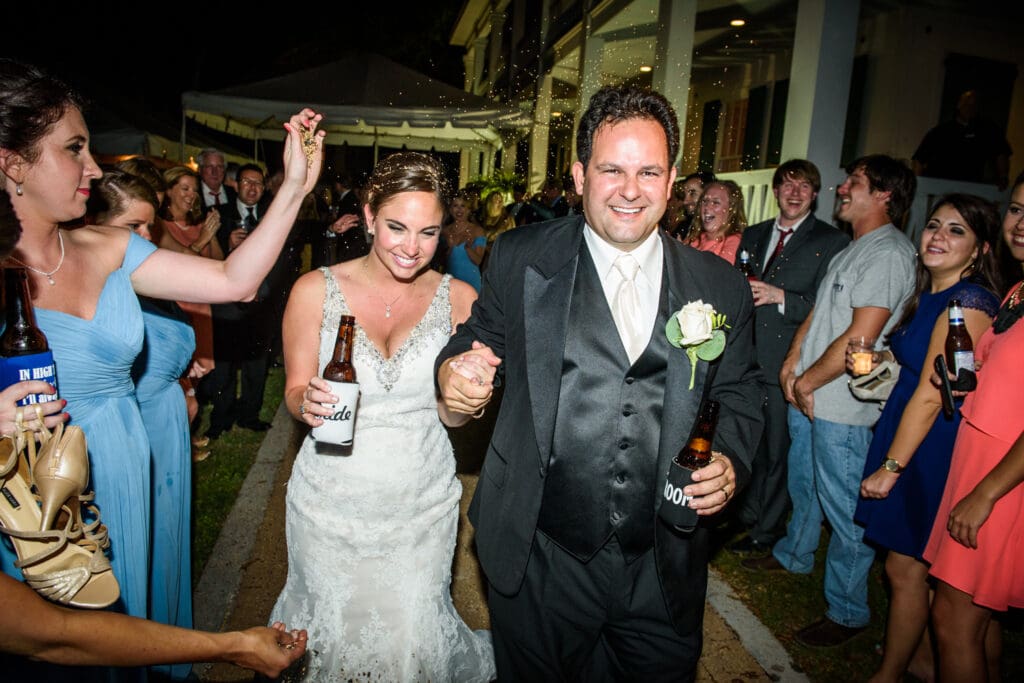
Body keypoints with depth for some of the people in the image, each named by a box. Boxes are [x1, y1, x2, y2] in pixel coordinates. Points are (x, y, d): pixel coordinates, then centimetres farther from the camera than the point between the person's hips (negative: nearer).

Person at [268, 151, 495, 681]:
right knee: (333, 626, 18)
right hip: (332, 500, 0)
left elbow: (452, 417, 0)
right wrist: (307, 402, -23)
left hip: (422, 503, 1)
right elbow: (294, 390, 0)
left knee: (413, 633, 16)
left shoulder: (458, 298, -5)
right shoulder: (315, 290, -9)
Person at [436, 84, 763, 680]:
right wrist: (456, 371, -21)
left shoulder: (721, 285, 0)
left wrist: (732, 461, -10)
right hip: (540, 561, -1)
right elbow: (482, 340, 1)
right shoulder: (519, 259, -4)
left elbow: (742, 391, 8)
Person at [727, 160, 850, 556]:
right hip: (747, 357, 5)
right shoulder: (752, 236, 16)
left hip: (787, 363, -5)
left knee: (777, 449, 4)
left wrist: (780, 297, -19)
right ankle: (746, 515, 34)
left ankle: (766, 531, 20)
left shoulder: (831, 242, -2)